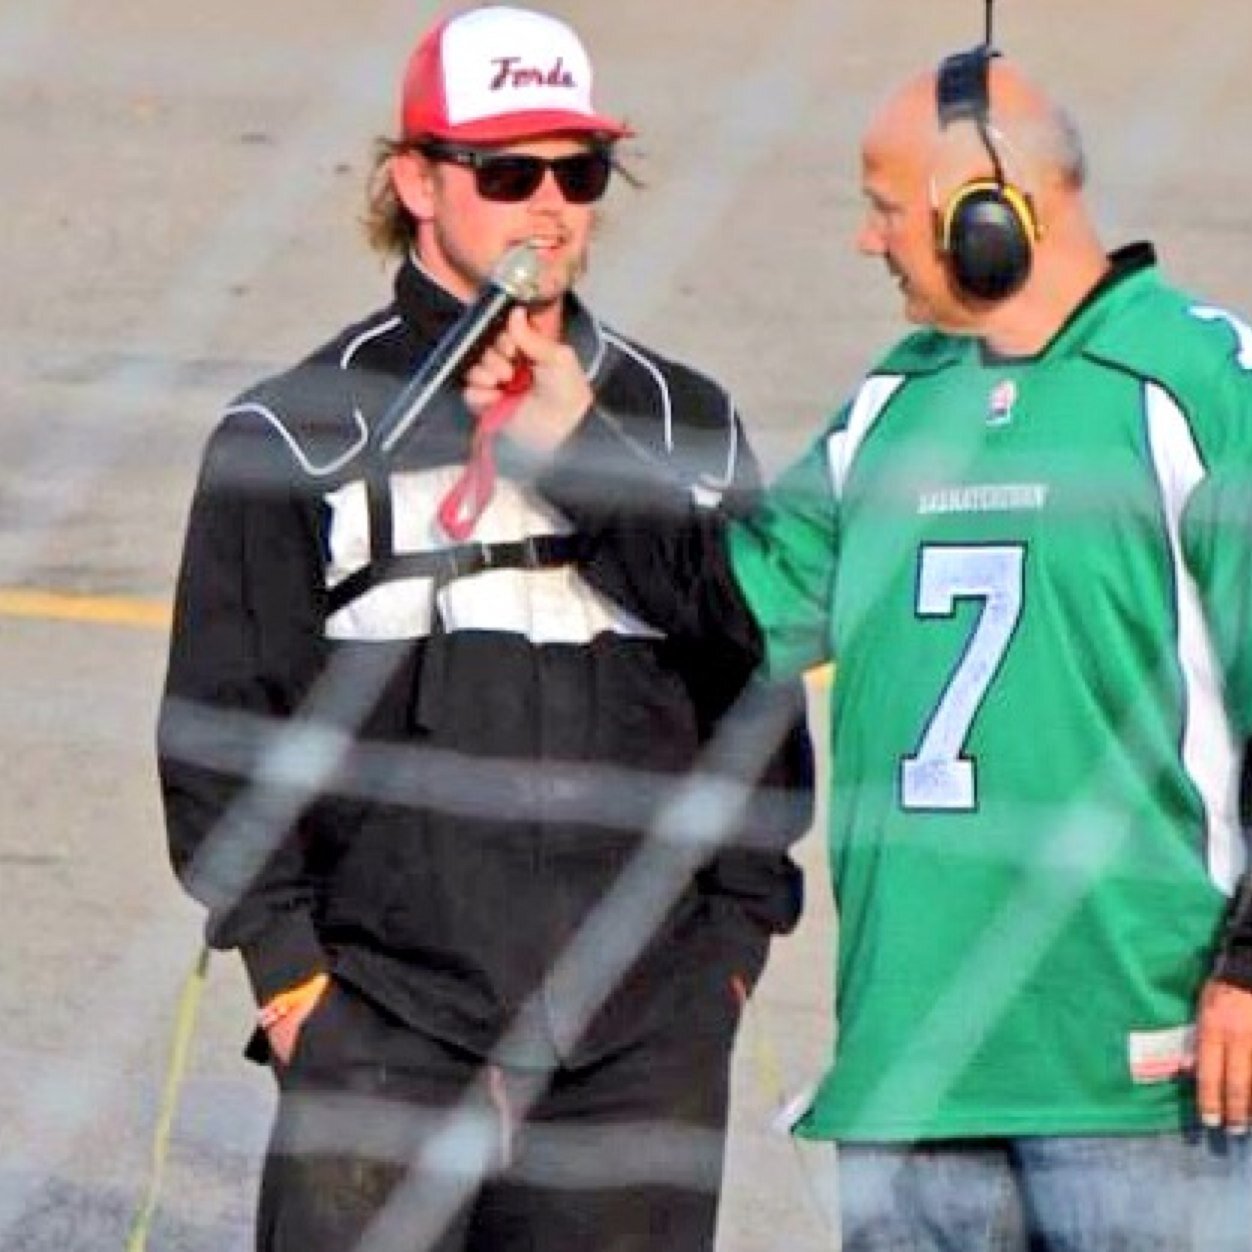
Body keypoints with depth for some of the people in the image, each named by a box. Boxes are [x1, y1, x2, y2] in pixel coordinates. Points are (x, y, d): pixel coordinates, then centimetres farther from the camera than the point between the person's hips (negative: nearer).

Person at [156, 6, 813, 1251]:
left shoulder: (685, 427, 14)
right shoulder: (297, 438, 4)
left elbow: (760, 703, 18)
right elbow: (220, 732, 3)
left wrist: (733, 944, 9)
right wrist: (289, 974, -5)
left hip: (646, 1039, 3)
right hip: (382, 1030, -3)